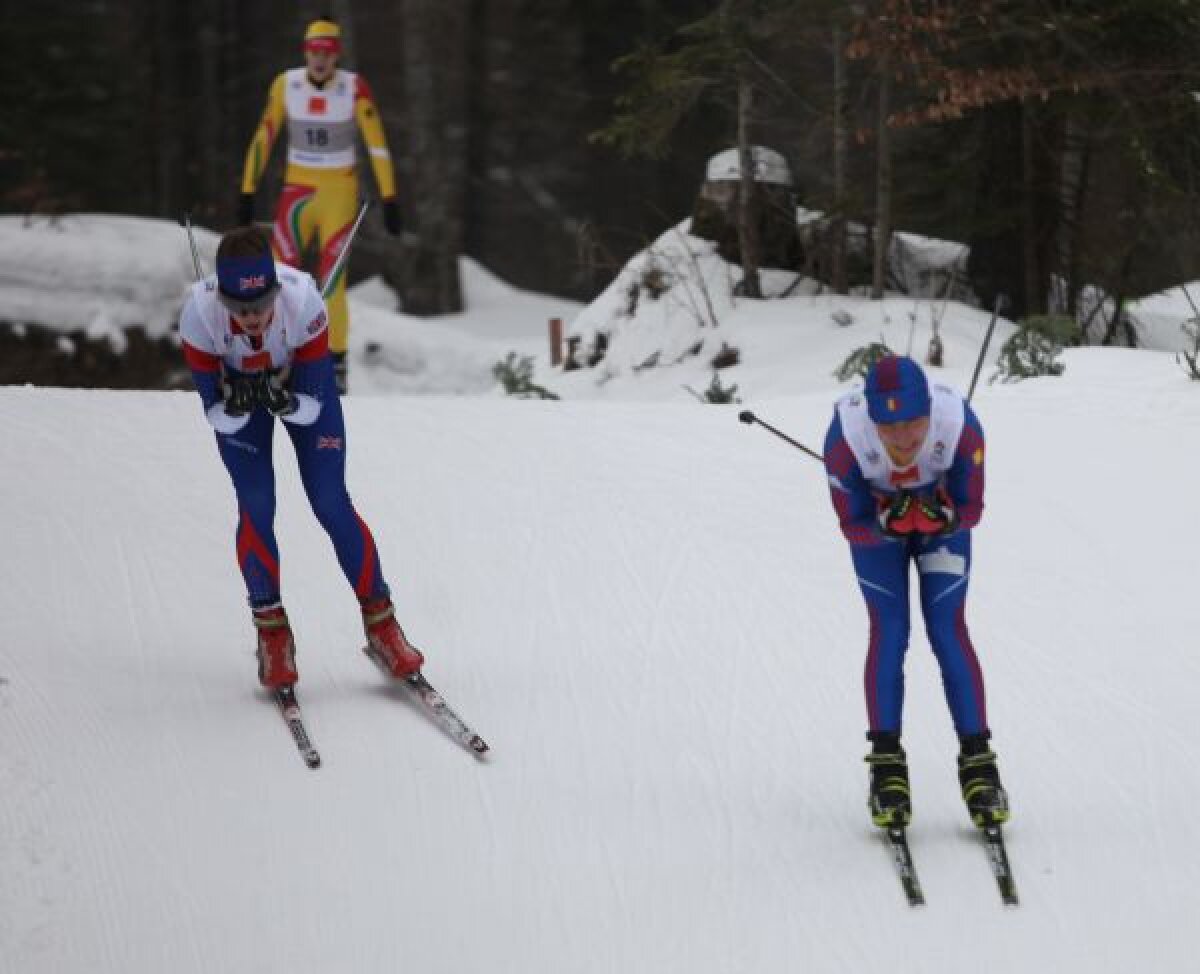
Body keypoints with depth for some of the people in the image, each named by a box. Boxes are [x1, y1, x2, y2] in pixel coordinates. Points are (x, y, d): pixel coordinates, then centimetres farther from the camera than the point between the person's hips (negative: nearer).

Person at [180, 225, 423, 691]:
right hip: (236, 390, 0)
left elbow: (313, 406, -26)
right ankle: (272, 632, 7)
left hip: (302, 383, 0)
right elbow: (216, 414, -26)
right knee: (256, 508, -11)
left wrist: (287, 402, -47)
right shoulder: (200, 312, -37)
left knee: (331, 504, -6)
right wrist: (233, 406, -47)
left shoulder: (301, 298, -38)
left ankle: (381, 624, 8)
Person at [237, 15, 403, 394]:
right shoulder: (285, 84, -6)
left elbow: (377, 143, -9)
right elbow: (263, 137, 2)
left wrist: (390, 200, -12)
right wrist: (247, 192, 1)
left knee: (332, 282, -7)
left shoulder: (354, 87, -12)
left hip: (340, 192, -2)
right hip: (297, 189, 2)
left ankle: (337, 362, 11)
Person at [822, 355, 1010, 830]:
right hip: (876, 522, 0)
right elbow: (853, 525, -24)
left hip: (943, 517, 0)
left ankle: (977, 761, -4)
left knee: (948, 630, -8)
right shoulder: (846, 437, -38)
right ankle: (887, 766, -2)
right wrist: (888, 524, -44)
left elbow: (971, 508, -22)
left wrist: (945, 518, -43)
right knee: (888, 631, -8)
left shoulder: (960, 425, -38)